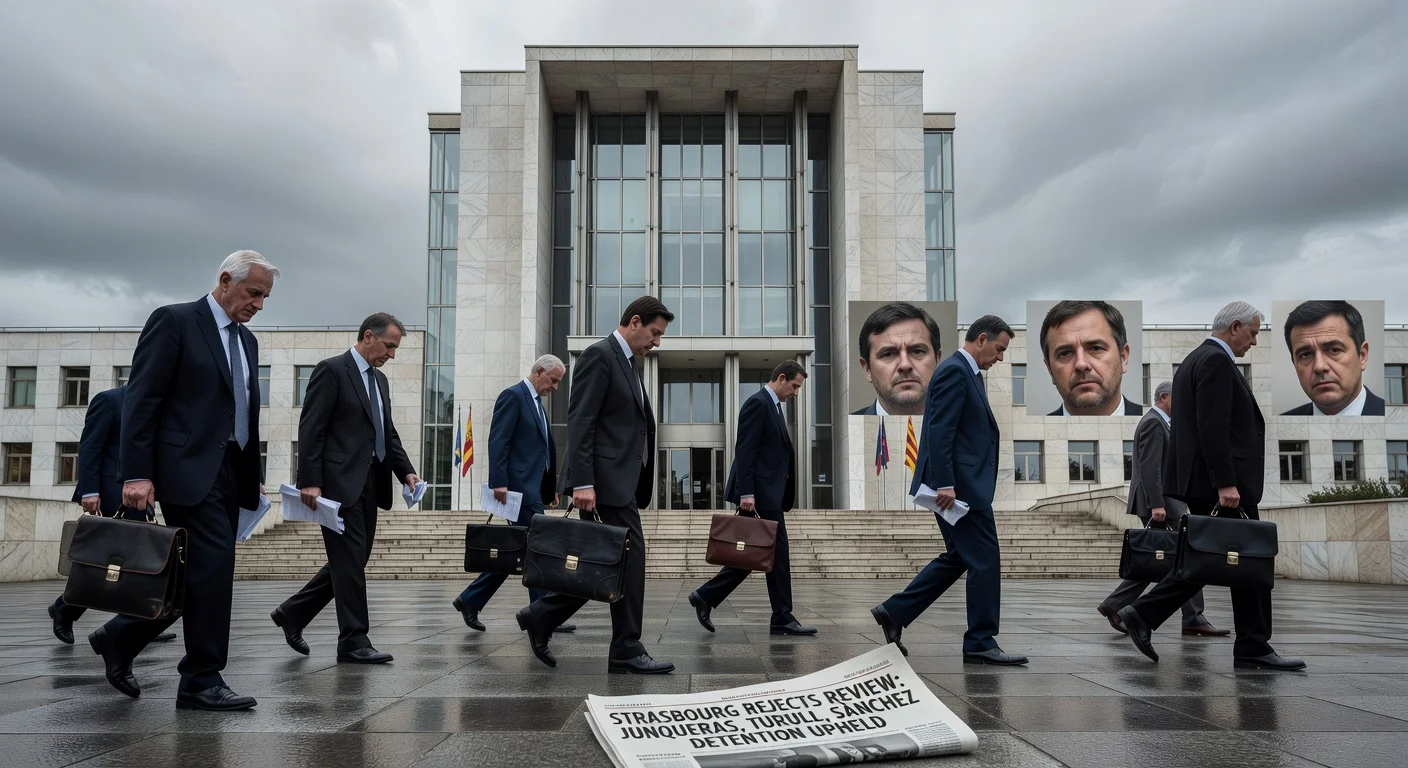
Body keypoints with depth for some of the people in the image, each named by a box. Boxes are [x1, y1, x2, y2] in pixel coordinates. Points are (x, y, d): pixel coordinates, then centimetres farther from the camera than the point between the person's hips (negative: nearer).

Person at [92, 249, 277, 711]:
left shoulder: (246, 340, 18)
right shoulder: (174, 321, -5)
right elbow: (140, 400, -10)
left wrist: (253, 477, 16)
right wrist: (137, 474, -17)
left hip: (229, 472, 8)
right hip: (188, 467, -8)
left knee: (203, 573, 9)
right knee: (214, 566, -12)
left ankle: (120, 639, 28)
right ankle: (202, 681, -2)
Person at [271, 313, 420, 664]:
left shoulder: (379, 380, 17)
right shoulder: (331, 370, -8)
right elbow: (310, 429, -13)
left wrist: (406, 471, 5)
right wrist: (310, 482, -18)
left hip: (368, 485, 9)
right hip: (340, 483, -9)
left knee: (352, 561, 13)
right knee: (350, 562, -4)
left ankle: (292, 614, 28)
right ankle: (354, 642, 4)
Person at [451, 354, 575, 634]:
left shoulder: (536, 401, 21)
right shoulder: (513, 396, -7)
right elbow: (498, 441, -16)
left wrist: (551, 488, 18)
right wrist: (499, 482, -23)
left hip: (533, 487, 10)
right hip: (519, 486, -10)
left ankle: (470, 600, 18)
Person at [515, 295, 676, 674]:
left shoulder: (630, 362, 19)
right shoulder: (598, 355, -10)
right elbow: (579, 422, -17)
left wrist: (641, 485, 18)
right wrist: (582, 483, -23)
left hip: (623, 479, 10)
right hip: (606, 478, -10)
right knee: (629, 555, -6)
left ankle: (541, 616, 19)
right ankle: (626, 651, 4)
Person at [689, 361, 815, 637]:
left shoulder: (774, 406, 20)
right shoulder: (757, 403, -11)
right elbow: (745, 450, -18)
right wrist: (746, 493, -23)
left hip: (769, 493, 10)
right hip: (760, 493, -10)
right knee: (776, 554, -3)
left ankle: (706, 597, 14)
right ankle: (782, 618, 6)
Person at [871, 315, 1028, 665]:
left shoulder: (966, 373, 19)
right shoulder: (954, 371, -13)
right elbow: (939, 431, -21)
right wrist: (945, 485, -25)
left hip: (963, 485, 11)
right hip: (959, 486, -11)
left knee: (958, 557, 15)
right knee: (985, 560, -3)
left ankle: (894, 611, 16)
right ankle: (980, 643, 7)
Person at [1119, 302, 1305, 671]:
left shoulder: (1194, 359, 20)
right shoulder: (1216, 361, -12)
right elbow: (1213, 427, -21)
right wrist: (1226, 484, -23)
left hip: (1200, 483, 10)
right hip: (1218, 483, -10)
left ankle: (1143, 614, 3)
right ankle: (1252, 649, 8)